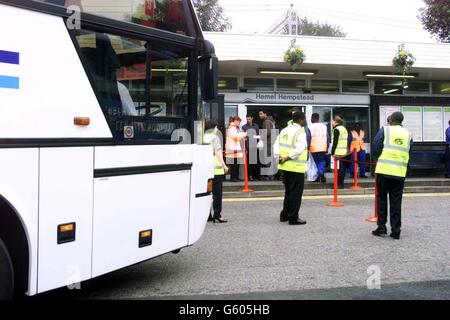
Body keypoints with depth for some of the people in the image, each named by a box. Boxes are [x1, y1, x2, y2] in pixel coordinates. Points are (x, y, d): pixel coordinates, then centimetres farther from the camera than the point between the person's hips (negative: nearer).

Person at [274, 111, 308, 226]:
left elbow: (276, 144, 12)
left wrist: (279, 156, 0)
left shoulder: (284, 130, 13)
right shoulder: (300, 132, -12)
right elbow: (300, 148, -25)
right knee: (296, 193, 0)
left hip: (285, 166, 8)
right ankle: (293, 218, 4)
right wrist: (287, 158, -19)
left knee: (288, 191, 20)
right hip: (296, 167, -8)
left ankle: (285, 215, 26)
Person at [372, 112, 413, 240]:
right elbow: (409, 154, 13)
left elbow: (375, 149, -5)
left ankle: (381, 227, 9)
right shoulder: (408, 135, 9)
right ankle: (396, 231, 9)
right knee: (396, 201, 8)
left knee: (382, 198, 10)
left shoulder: (384, 130, -2)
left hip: (384, 170, -2)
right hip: (400, 173, 3)